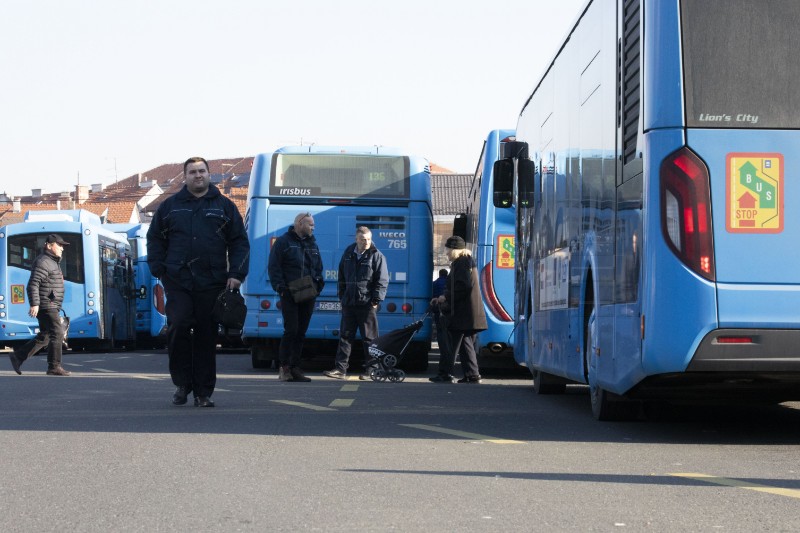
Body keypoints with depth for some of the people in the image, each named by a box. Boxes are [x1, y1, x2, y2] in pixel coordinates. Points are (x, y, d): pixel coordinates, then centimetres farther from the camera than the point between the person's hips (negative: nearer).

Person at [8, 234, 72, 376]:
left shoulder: (53, 262, 21)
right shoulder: (43, 262, -13)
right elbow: (33, 284, -21)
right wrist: (34, 304, -28)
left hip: (52, 307, 11)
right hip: (46, 306, -11)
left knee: (44, 336, 13)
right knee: (57, 333, -11)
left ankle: (17, 355, 17)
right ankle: (54, 367, -8)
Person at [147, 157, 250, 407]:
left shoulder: (225, 206, 11)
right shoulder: (170, 205, 11)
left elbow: (239, 242, 11)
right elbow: (155, 238, 15)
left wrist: (236, 274, 0)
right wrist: (159, 269, 3)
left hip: (211, 283, 0)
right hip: (178, 282, 0)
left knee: (207, 337, 1)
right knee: (178, 326, -16)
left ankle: (203, 391, 9)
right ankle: (182, 383, 0)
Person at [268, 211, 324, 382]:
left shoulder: (312, 244, 19)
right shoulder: (283, 242, -1)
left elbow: (318, 268, 25)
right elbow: (273, 266, -5)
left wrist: (318, 284, 7)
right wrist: (280, 287, -14)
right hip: (290, 296, -6)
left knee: (301, 332, 7)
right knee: (291, 330, -12)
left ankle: (295, 368, 11)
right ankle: (284, 367, -5)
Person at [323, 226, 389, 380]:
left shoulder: (377, 256, -5)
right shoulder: (348, 253, 10)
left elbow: (382, 281, -6)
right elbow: (342, 276, 19)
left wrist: (376, 300, -12)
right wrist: (342, 296, 15)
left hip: (367, 304, -5)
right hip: (349, 303, 5)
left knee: (369, 338, 2)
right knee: (345, 336, 4)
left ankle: (370, 370, 9)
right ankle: (341, 369, 6)